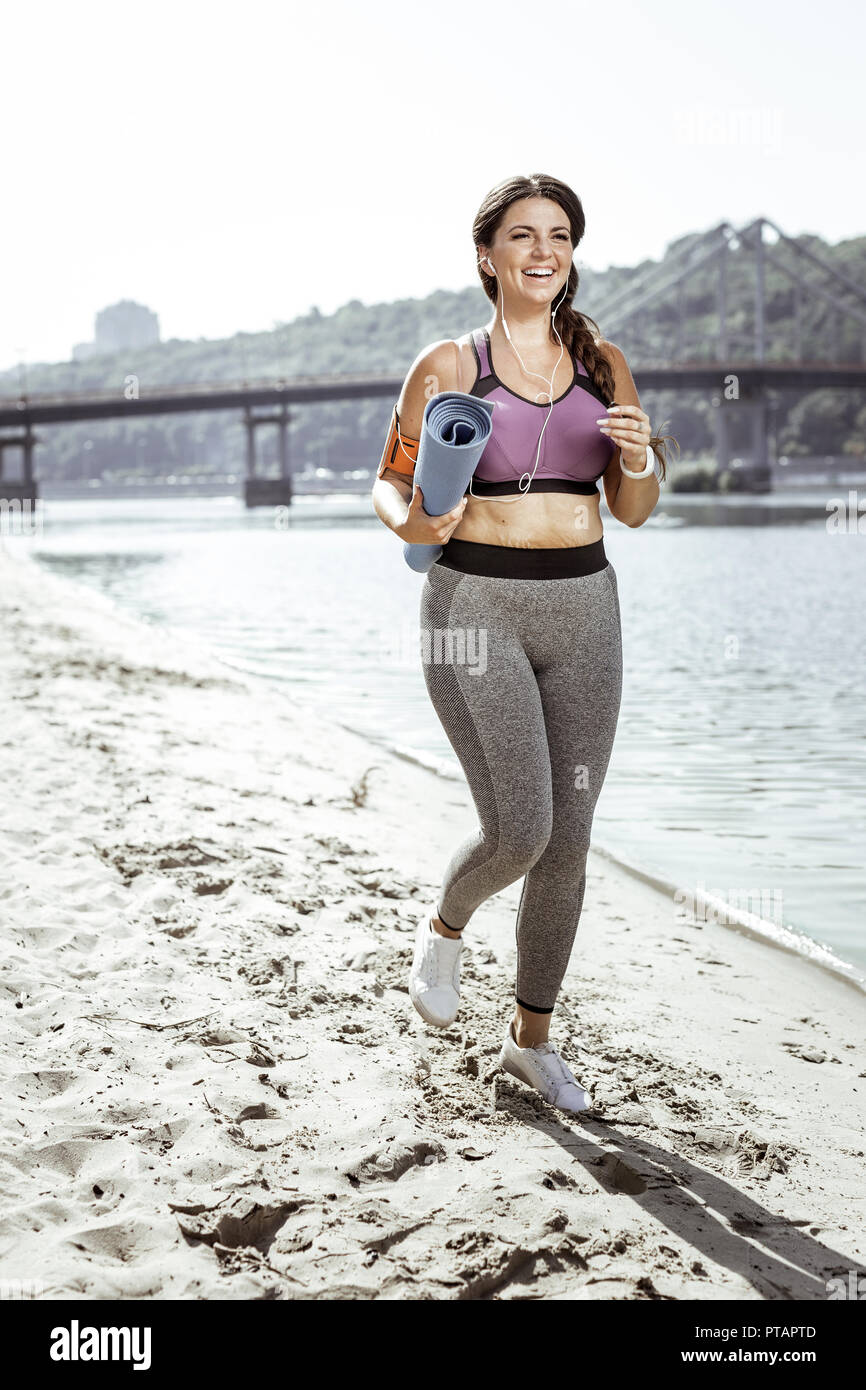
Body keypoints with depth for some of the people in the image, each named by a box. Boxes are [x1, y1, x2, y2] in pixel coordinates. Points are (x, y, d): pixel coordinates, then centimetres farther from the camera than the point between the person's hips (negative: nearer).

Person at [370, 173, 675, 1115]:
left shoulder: (602, 364, 10)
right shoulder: (447, 365, 0)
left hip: (582, 611, 4)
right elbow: (389, 485, 5)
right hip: (474, 605, -4)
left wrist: (640, 458, -10)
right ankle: (444, 926, 23)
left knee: (566, 841, 6)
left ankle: (532, 1038, 24)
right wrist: (412, 523, -17)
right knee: (519, 830, -14)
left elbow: (633, 511, 12)